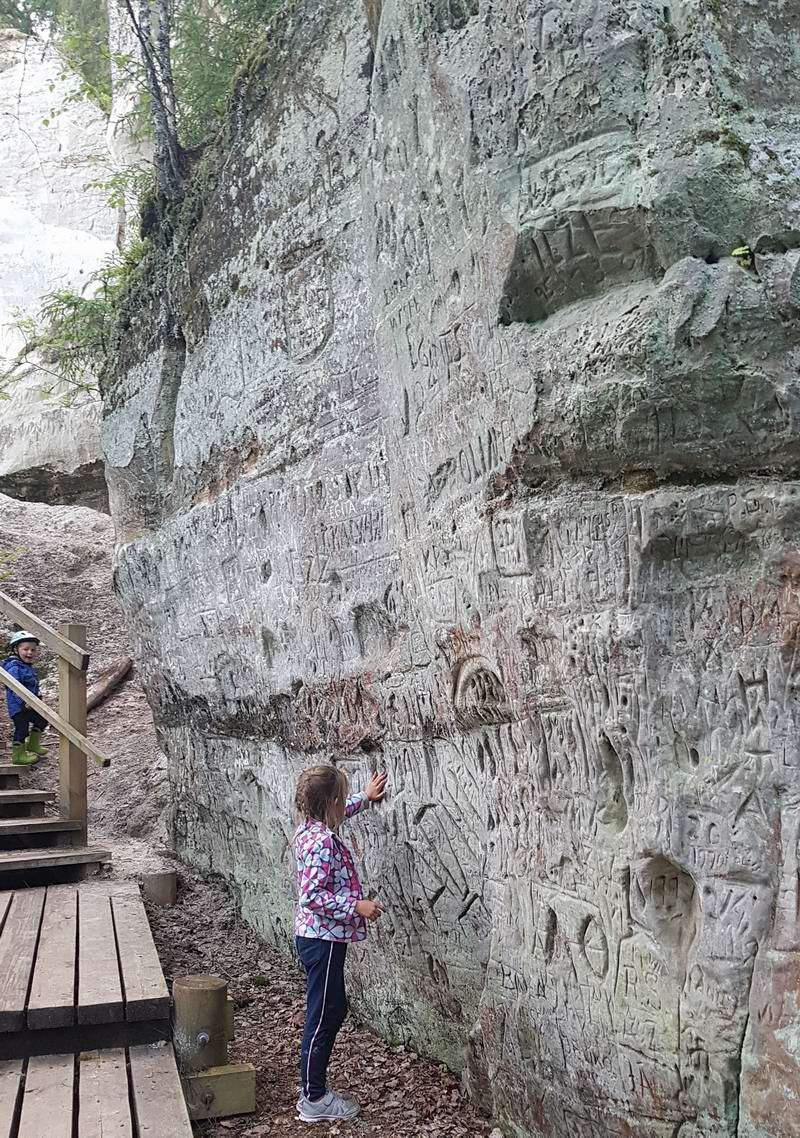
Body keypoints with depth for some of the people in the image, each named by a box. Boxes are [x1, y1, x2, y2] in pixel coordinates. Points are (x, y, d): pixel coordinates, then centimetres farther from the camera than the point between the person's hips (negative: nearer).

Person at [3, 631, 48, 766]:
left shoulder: (29, 667, 10)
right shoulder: (14, 668, -21)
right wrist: (24, 701, -32)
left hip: (29, 705, 10)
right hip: (18, 706, -10)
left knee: (41, 720, 20)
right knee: (22, 728, -5)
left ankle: (33, 745, 35)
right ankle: (18, 755, 7)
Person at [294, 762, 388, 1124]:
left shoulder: (312, 827, 5)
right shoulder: (322, 842, -24)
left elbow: (338, 812, 29)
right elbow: (313, 896, -27)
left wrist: (366, 797, 36)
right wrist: (356, 906, -24)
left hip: (318, 936, 10)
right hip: (323, 940, -10)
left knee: (333, 1010, 18)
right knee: (322, 1017, 1)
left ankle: (313, 1086, 28)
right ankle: (314, 1100, 12)